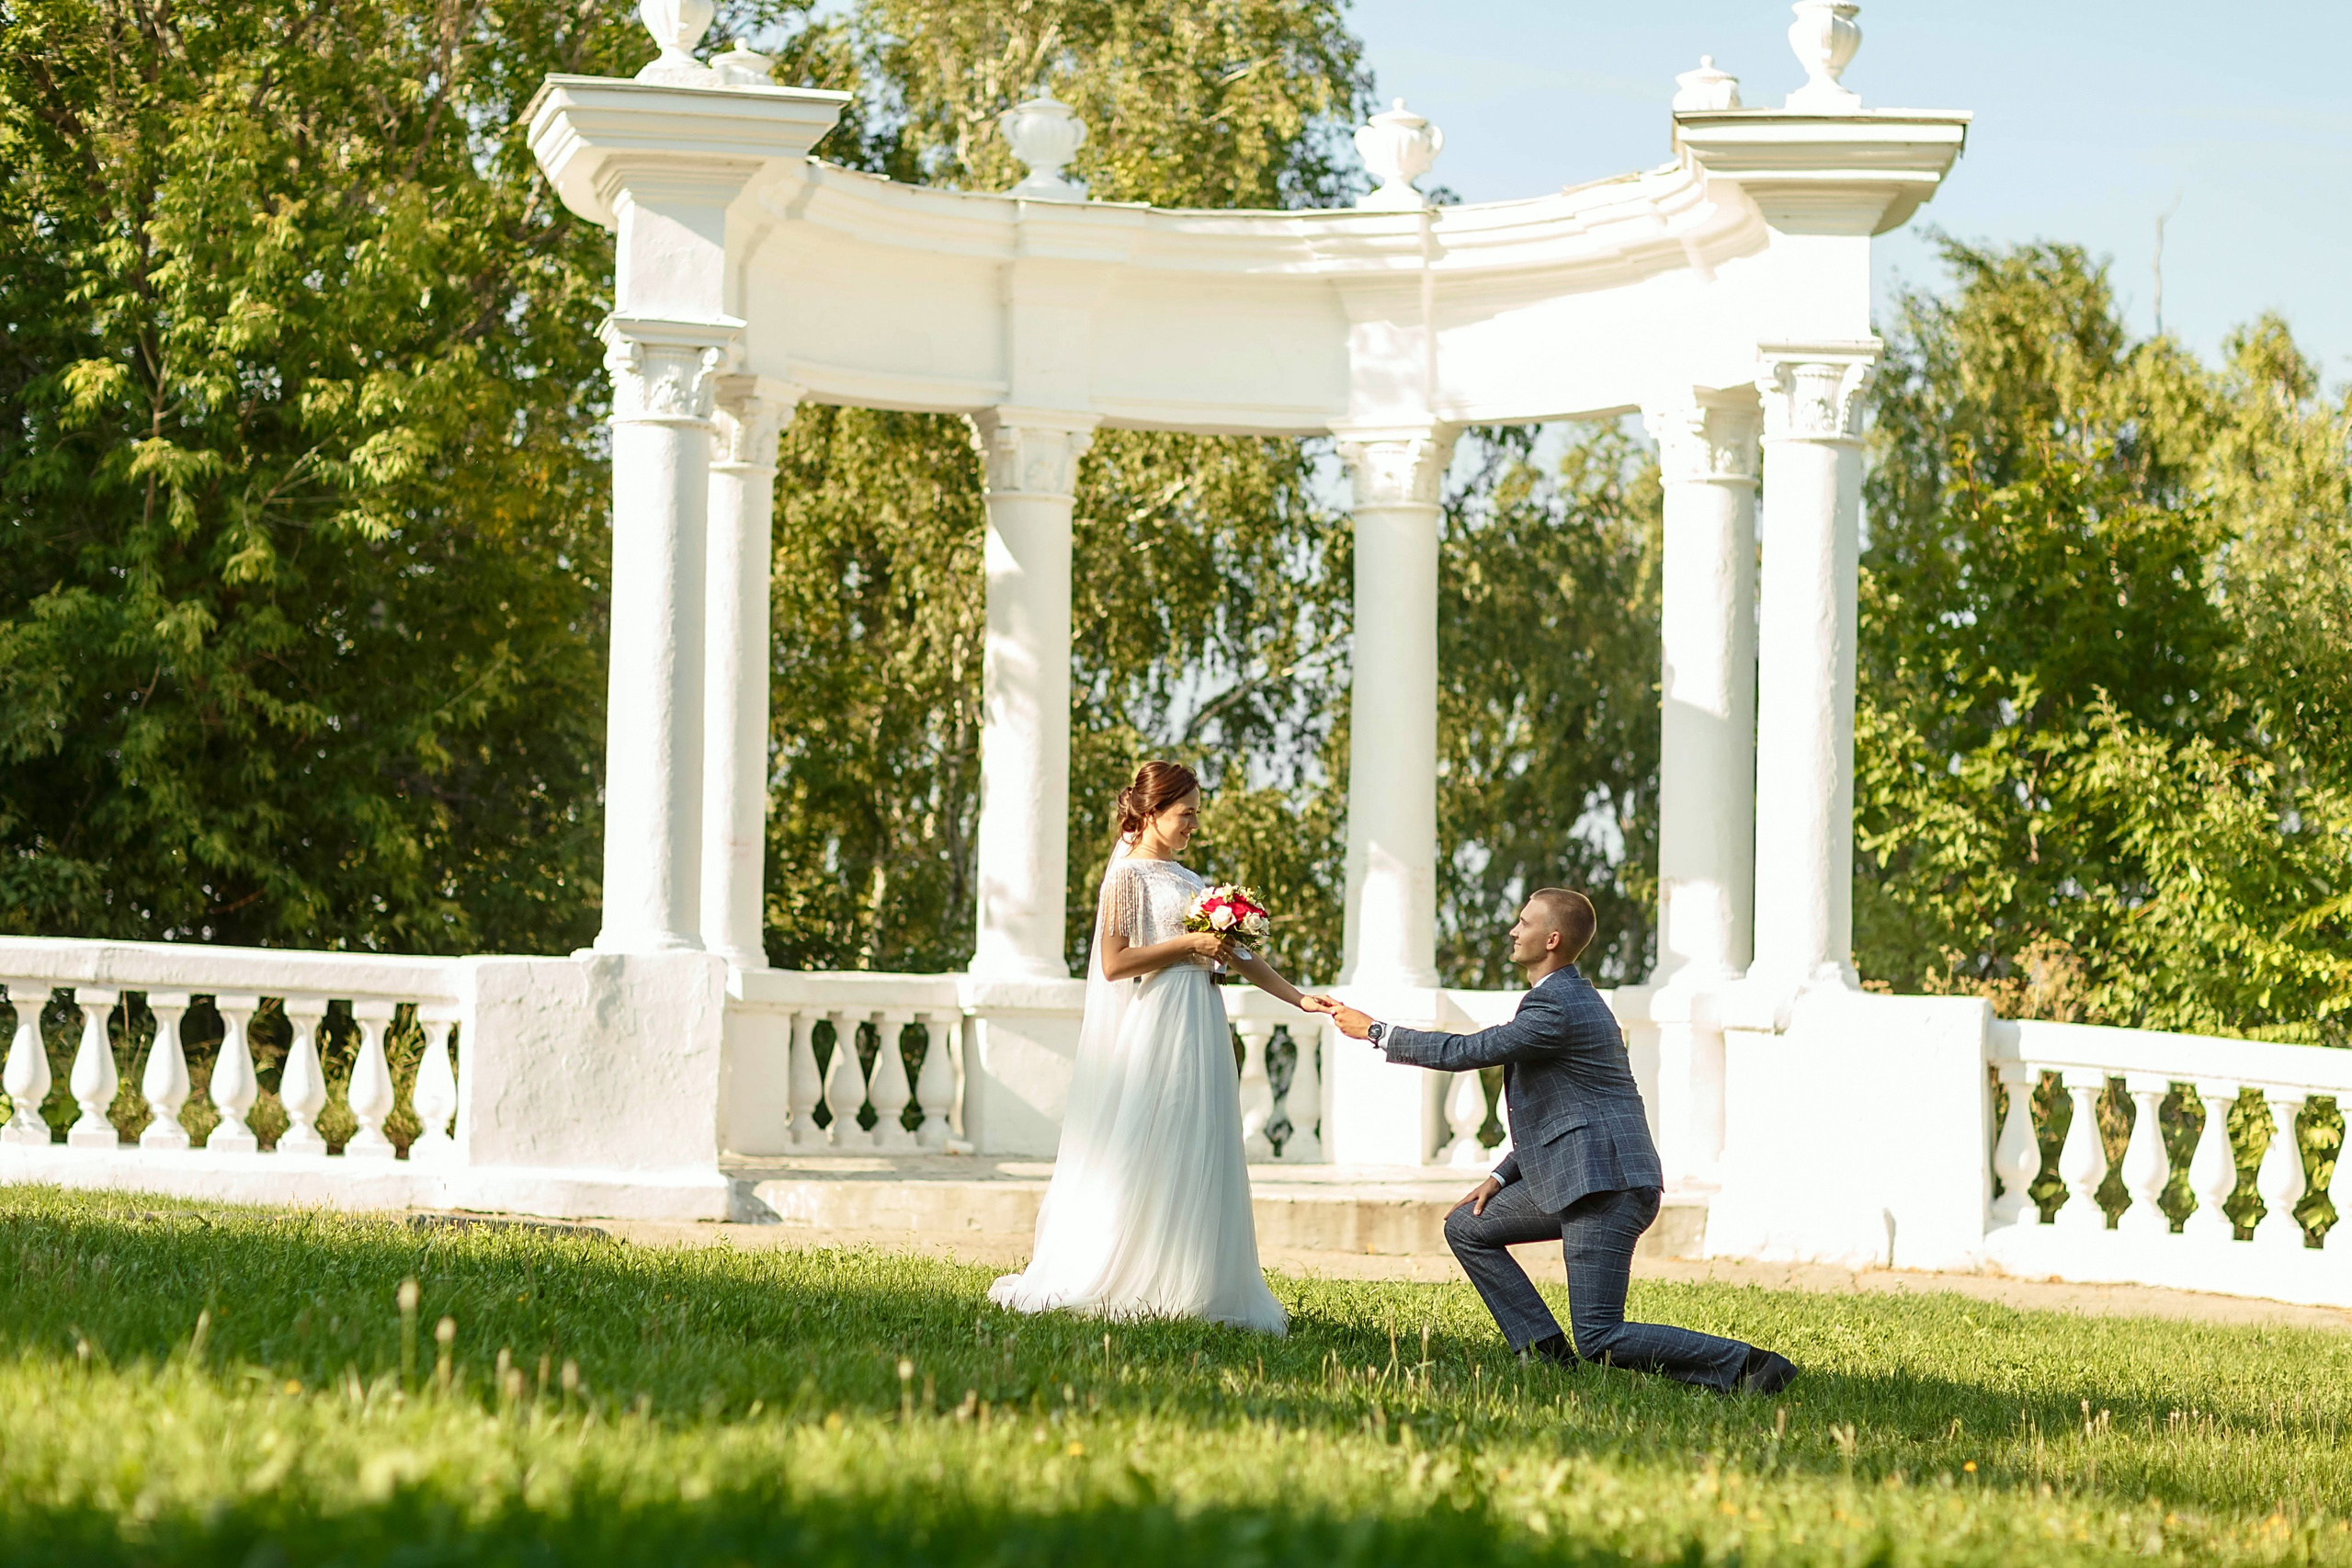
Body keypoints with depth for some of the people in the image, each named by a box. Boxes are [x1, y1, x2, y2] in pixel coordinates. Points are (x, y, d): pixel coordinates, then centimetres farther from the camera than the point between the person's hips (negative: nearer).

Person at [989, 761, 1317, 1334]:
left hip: (1197, 1029, 8)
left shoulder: (1188, 881, 16)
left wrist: (1300, 998, 10)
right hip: (1149, 1029, -8)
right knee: (1136, 1161, -6)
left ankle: (1188, 1286, 6)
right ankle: (1117, 1285, -2)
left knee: (1193, 1161, 5)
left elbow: (1235, 954, 17)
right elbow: (1115, 962, -14)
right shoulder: (1128, 876, -5)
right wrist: (1188, 945, -15)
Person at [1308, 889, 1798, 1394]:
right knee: (1466, 1227, 17)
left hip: (1605, 1185, -10)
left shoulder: (1558, 1008, -16)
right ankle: (1546, 1352, 13)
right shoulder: (1573, 997, 18)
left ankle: (1745, 1366, -15)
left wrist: (1376, 1032, -4)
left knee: (1600, 1340, -13)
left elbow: (1467, 1052, -14)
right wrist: (1501, 1177, 18)